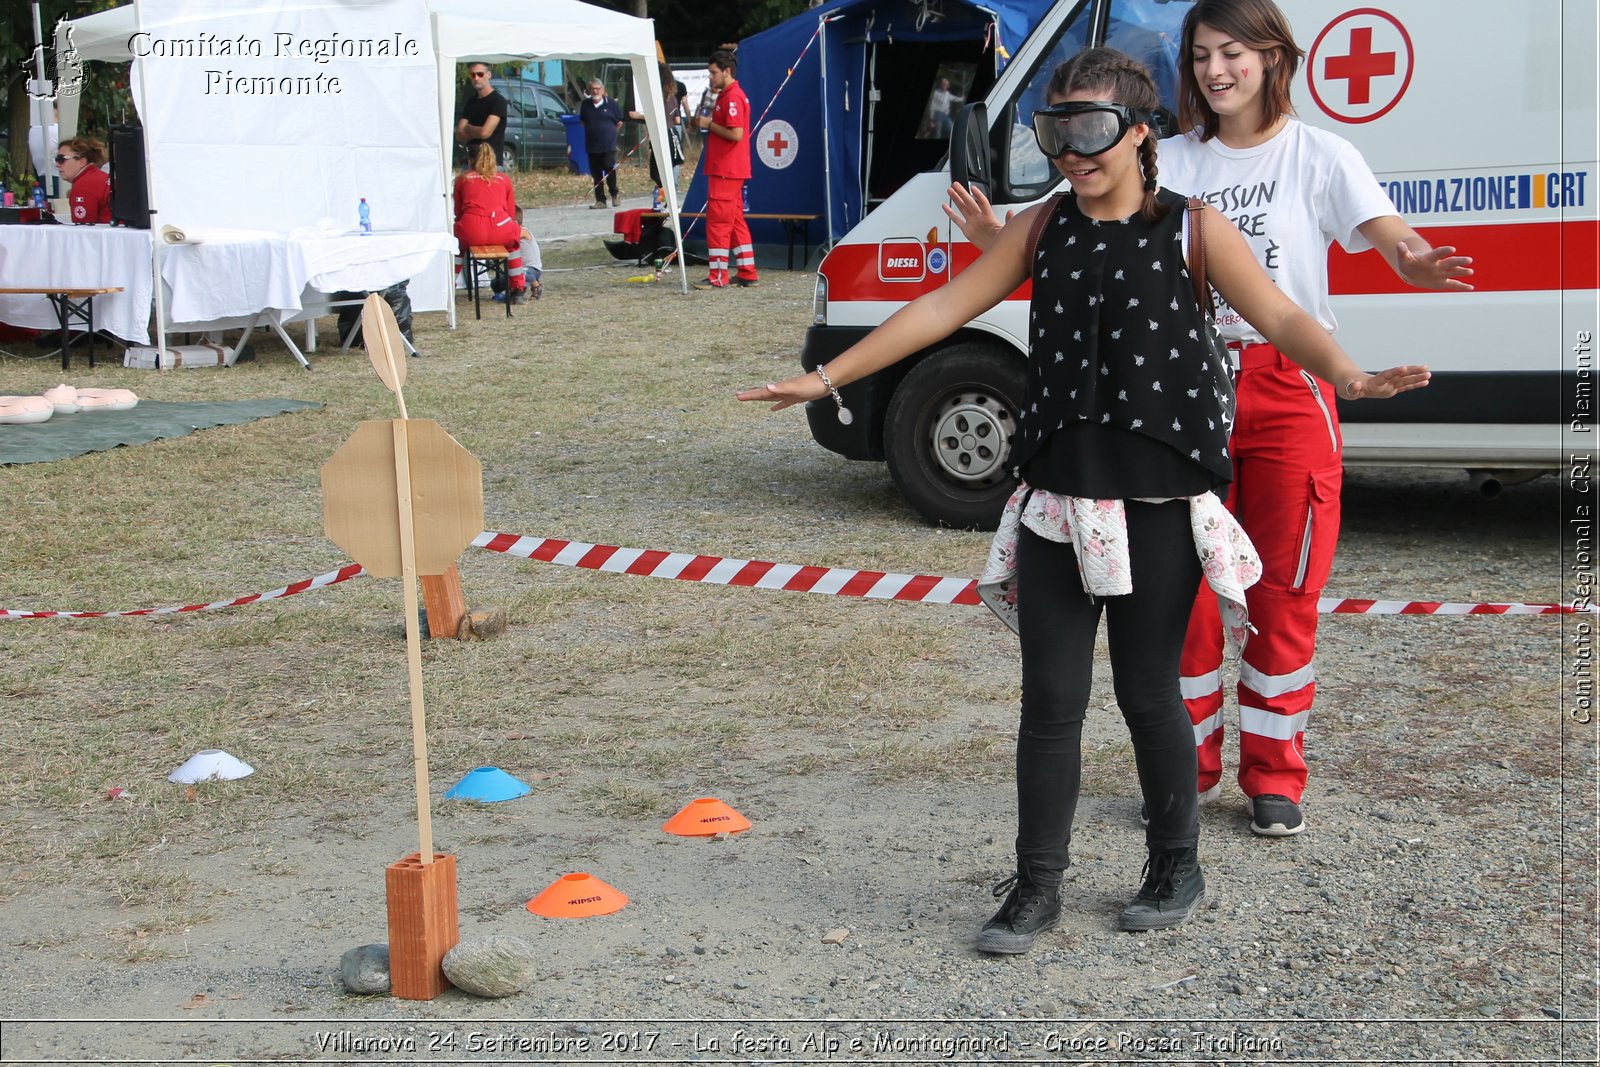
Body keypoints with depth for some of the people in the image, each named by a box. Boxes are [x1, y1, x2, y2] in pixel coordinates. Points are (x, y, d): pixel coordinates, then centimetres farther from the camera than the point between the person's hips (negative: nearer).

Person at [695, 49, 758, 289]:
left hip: (725, 171, -11)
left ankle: (718, 276, -5)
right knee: (735, 221, 12)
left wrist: (709, 124, -13)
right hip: (731, 170, 11)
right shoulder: (726, 95, 18)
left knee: (717, 221, -8)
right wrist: (706, 122, 9)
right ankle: (747, 274, 15)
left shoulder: (732, 97, -15)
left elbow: (736, 134, -23)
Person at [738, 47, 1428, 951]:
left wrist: (1350, 375, -32)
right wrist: (826, 378, 3)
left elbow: (1281, 317, -12)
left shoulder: (1190, 229, -2)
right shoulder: (1043, 230, 7)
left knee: (1148, 693, 7)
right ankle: (1037, 889, 15)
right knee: (1051, 699, 4)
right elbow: (943, 309, 6)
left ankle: (1177, 869, 28)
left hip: (1160, 506, -3)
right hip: (1057, 502, 3)